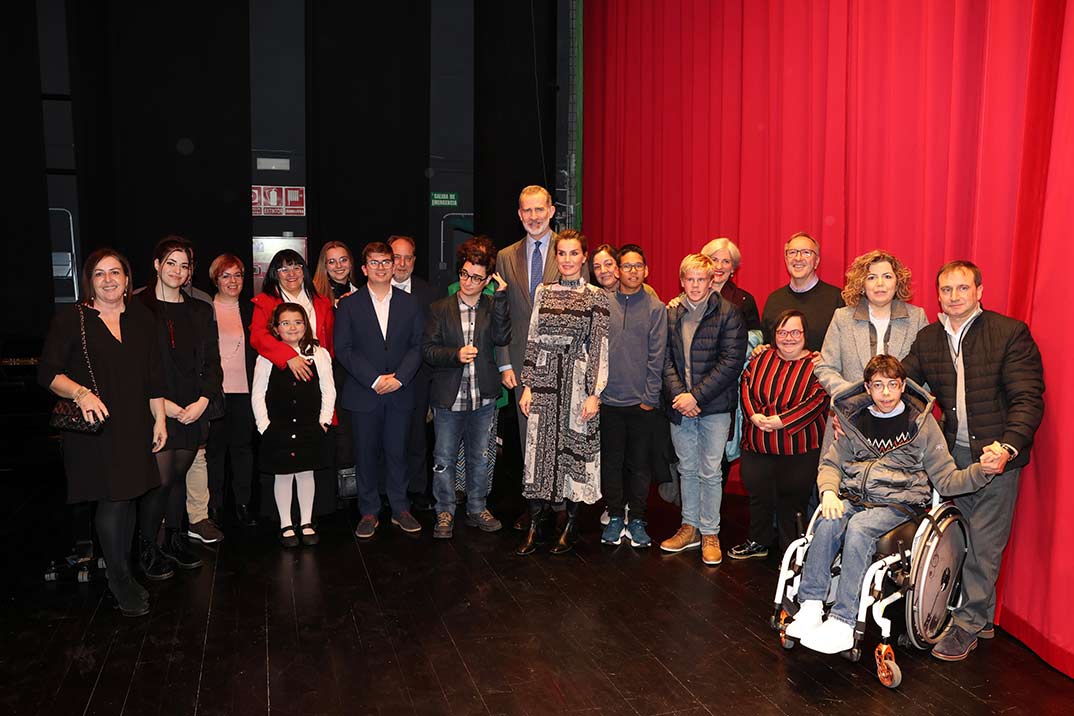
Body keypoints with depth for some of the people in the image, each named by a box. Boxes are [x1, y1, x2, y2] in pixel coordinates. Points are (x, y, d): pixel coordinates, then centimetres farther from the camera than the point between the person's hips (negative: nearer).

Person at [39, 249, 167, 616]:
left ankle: (122, 571, 25)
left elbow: (153, 376, 12)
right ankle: (121, 582, 11)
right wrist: (81, 393, -23)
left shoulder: (140, 317, 8)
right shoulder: (71, 318, -3)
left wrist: (159, 420, 10)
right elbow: (48, 372, -5)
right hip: (94, 428, -4)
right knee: (111, 501, -4)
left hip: (134, 427, 4)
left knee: (127, 498, 10)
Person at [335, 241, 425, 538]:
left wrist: (400, 378, -11)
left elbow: (418, 345, 3)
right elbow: (343, 349, -3)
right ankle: (369, 513, 17)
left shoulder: (409, 302, 7)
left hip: (400, 392, 1)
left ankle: (400, 509, 19)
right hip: (364, 394, -1)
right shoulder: (349, 305, 2)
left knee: (397, 452, 7)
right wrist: (374, 380, -12)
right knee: (366, 455, 5)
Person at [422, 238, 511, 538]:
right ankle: (445, 512, 23)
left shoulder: (493, 307, 3)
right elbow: (428, 349, -4)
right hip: (448, 398, -1)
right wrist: (456, 355, -20)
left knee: (479, 458, 14)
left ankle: (477, 509, 29)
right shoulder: (440, 308, 0)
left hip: (483, 399, 1)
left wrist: (500, 298, -17)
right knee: (444, 458, 7)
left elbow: (501, 338, -14)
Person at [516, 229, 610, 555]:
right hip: (544, 381, 3)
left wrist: (594, 394, -10)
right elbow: (533, 341, 9)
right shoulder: (543, 292, 8)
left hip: (577, 382, -3)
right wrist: (527, 386, 4)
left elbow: (599, 348, -5)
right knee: (539, 449, 3)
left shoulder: (596, 297, -2)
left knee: (574, 448, 5)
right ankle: (533, 527, 13)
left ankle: (570, 526, 20)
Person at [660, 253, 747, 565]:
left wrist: (696, 395, -16)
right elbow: (665, 357, 4)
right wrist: (678, 393, -11)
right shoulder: (671, 312, 5)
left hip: (714, 406, -4)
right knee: (687, 469, 15)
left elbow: (731, 362, -12)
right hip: (679, 406, 4)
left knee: (710, 472, 3)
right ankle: (690, 527, 28)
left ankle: (710, 533, 16)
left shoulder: (728, 313, -7)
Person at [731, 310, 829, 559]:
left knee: (792, 500, 5)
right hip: (757, 445, 4)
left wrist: (782, 421, -22)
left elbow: (817, 401, -16)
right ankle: (758, 543, 36)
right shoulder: (761, 358, 8)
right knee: (758, 495, 16)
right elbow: (746, 386, 4)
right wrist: (753, 415, -13)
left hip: (799, 451, -4)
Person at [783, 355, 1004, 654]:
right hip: (853, 499, 3)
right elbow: (831, 463, 16)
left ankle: (842, 624, -34)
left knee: (859, 527, -34)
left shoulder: (921, 422, 4)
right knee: (828, 522, -31)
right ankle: (810, 607, -27)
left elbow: (946, 479, 3)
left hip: (898, 503, -3)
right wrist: (829, 492, -5)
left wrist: (982, 471, -17)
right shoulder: (855, 420, 13)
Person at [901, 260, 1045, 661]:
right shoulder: (928, 339, 7)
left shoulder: (1011, 332, -7)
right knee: (961, 539, 12)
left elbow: (1028, 399, -11)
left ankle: (967, 625, 16)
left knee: (984, 543, 2)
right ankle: (982, 619, 30)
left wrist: (1007, 446, -26)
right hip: (953, 453, 5)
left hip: (997, 452, -4)